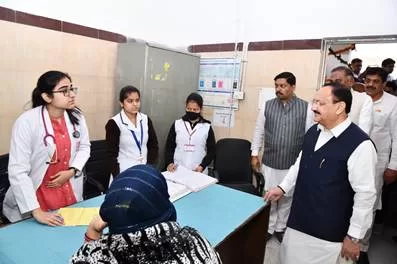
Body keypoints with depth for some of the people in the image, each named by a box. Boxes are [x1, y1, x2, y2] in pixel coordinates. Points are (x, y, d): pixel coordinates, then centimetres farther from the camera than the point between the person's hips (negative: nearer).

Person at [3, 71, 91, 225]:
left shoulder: (76, 117, -6)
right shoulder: (27, 122, -20)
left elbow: (84, 147, 7)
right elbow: (18, 171, -20)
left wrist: (72, 171, -11)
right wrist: (36, 211, -22)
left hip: (71, 195, 5)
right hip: (38, 199, -4)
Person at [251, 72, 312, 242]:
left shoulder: (305, 108, -4)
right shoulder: (267, 106, -1)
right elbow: (259, 131, 5)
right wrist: (254, 154, 4)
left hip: (293, 164, 0)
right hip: (270, 162, 1)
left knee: (287, 197, 15)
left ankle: (280, 228, 35)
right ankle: (268, 228, 30)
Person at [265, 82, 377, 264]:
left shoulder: (360, 144, -20)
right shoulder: (313, 132, 2)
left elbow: (365, 194, -16)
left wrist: (354, 236, -10)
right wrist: (283, 188, 15)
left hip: (329, 234, -6)